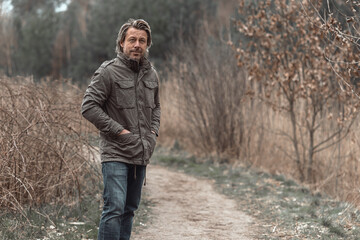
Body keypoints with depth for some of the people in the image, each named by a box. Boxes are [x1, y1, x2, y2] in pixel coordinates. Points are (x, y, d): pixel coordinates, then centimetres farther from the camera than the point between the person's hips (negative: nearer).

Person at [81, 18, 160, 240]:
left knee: (130, 209, 14)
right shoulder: (109, 72, -10)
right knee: (115, 208, -16)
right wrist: (118, 130, -15)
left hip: (141, 155, 7)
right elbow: (89, 107, -13)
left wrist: (154, 132, 9)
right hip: (115, 154, -7)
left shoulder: (151, 75, 11)